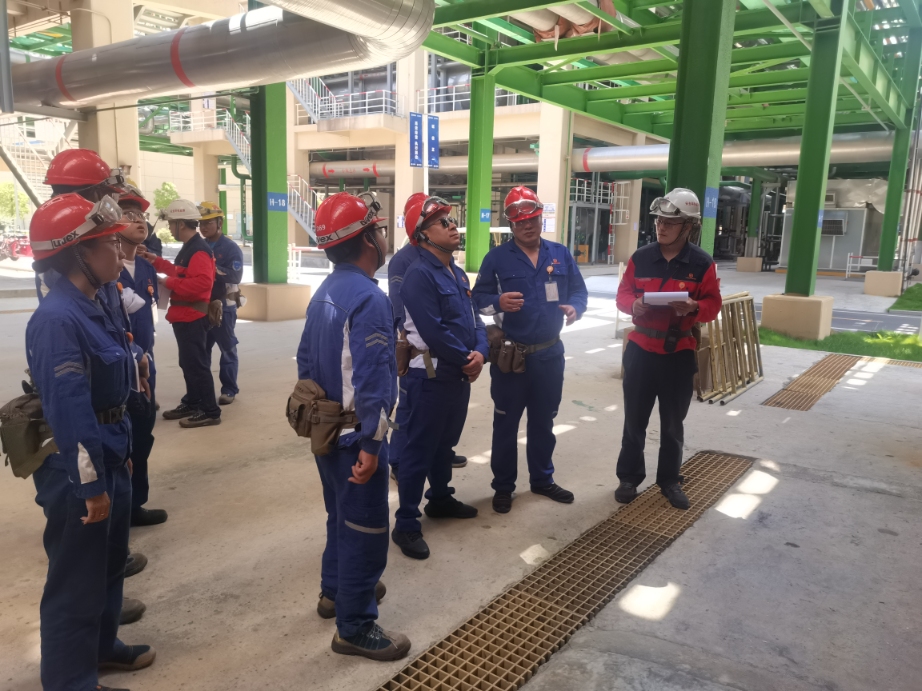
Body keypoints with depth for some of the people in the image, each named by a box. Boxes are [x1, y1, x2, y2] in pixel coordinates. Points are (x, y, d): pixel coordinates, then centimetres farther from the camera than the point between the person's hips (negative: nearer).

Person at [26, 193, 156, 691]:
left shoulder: (95, 306, 5)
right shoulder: (57, 319, -25)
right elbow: (69, 411, -26)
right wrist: (90, 484, -22)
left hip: (109, 455, 9)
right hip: (77, 468, -9)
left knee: (111, 560, 25)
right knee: (76, 578, 9)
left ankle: (102, 645, 46)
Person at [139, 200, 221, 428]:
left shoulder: (199, 250, -19)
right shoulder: (189, 248, 14)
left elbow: (202, 282, -30)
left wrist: (169, 283, -22)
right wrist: (156, 261, 18)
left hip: (193, 316, -11)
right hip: (184, 315, 11)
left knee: (196, 363, -7)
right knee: (188, 362, 17)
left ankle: (210, 411, -1)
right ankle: (192, 403, 28)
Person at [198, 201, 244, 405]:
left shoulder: (231, 248, -8)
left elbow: (235, 276, -19)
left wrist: (212, 268, -26)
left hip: (223, 306, -6)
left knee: (227, 349, 3)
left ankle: (229, 390, 11)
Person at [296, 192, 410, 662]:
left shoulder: (325, 291, 7)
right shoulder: (368, 298, -23)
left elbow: (305, 359, 12)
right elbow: (370, 380, -28)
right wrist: (370, 443, -25)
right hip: (353, 434, -9)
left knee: (341, 515, 25)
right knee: (365, 530, 3)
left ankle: (335, 590, 42)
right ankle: (355, 627, 16)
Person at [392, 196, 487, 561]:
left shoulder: (458, 273, 13)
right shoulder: (419, 274, -17)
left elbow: (474, 319, 11)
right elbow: (433, 331, -24)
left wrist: (479, 353, -9)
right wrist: (467, 361, -14)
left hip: (461, 376, 9)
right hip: (432, 376, -9)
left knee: (445, 442, 22)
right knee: (419, 449, -2)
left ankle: (441, 499, 40)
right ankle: (406, 525, 7)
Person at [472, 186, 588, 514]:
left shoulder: (561, 254, 5)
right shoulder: (497, 257, -5)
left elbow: (579, 290, 8)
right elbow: (478, 298, -6)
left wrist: (575, 308, -14)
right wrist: (498, 302, -27)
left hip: (550, 353, 3)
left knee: (544, 421, 16)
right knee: (506, 422, 6)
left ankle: (543, 479, 33)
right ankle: (503, 486, 20)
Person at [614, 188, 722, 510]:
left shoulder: (702, 263, -5)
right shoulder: (641, 257, -1)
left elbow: (713, 305, -3)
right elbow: (622, 295, 3)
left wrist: (694, 307, -24)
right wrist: (634, 304, -19)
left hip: (680, 352, -1)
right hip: (641, 348, 1)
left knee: (673, 422, 11)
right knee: (634, 418, 8)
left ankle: (669, 480, 26)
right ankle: (629, 478, 22)